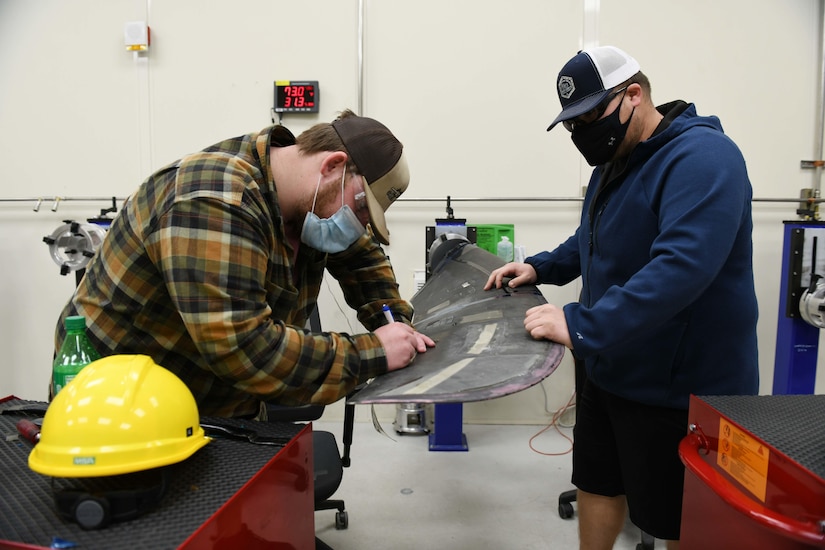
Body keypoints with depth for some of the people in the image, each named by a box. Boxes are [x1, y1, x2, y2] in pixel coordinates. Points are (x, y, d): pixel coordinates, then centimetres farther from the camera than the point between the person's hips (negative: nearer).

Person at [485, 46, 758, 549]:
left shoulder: (703, 157, -20)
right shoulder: (614, 164, 9)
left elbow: (681, 266, -34)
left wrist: (581, 327, -35)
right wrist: (540, 267, 10)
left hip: (681, 390, -8)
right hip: (610, 373, 9)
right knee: (597, 486, 21)